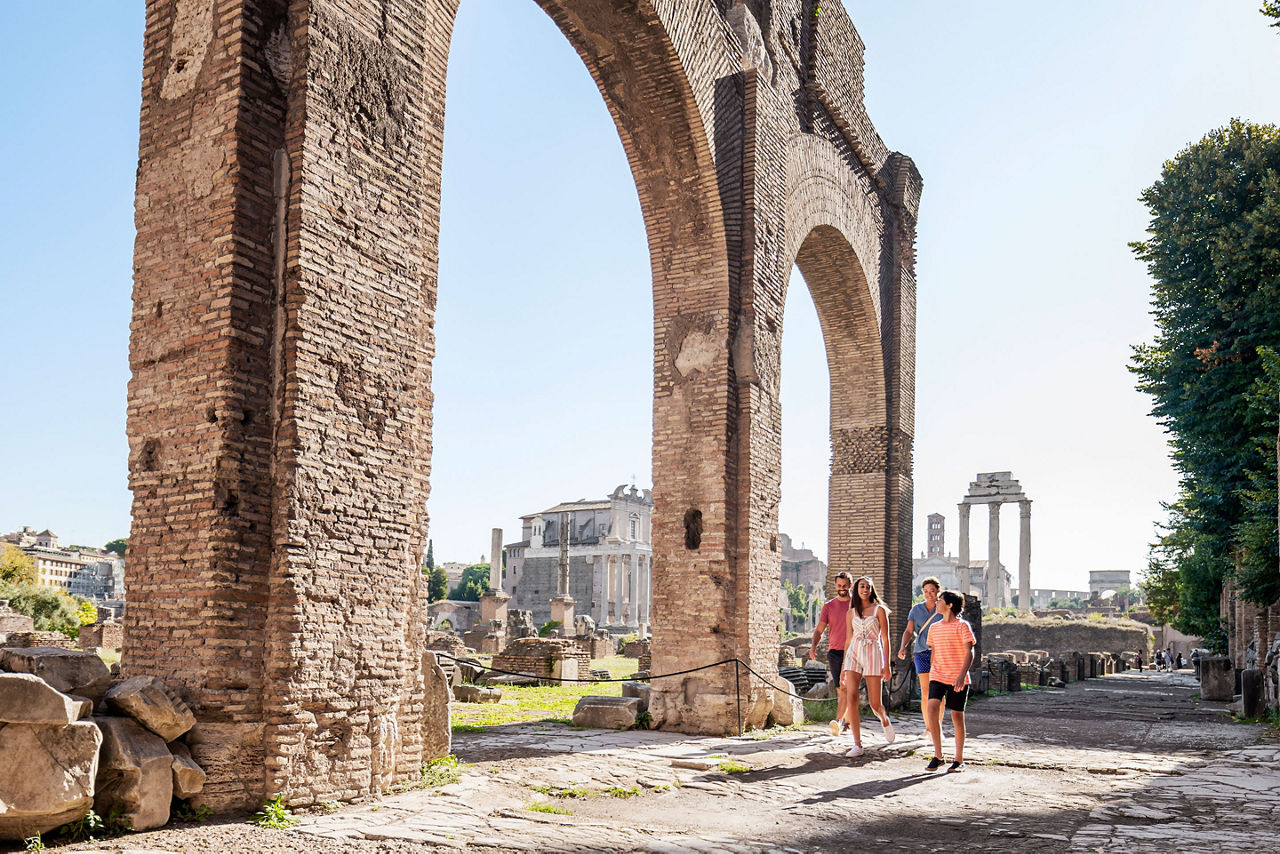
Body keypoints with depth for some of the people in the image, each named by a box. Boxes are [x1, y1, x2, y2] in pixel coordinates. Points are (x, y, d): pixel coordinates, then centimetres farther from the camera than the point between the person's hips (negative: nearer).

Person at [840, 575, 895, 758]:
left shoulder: (879, 610, 3)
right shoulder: (851, 612, 12)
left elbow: (885, 639, 2)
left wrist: (886, 666, -4)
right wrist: (843, 667, 14)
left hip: (873, 655, -2)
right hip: (854, 654, 3)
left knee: (875, 703, 1)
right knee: (851, 698, -14)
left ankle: (885, 721, 38)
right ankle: (857, 745, -10)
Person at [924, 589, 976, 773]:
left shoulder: (962, 626, -4)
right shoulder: (934, 628, 14)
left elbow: (969, 653, -10)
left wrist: (962, 674, -23)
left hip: (958, 678, -4)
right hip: (938, 676, 4)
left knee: (957, 716, 2)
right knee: (932, 707, -18)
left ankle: (959, 759, 17)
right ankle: (937, 756, -13)